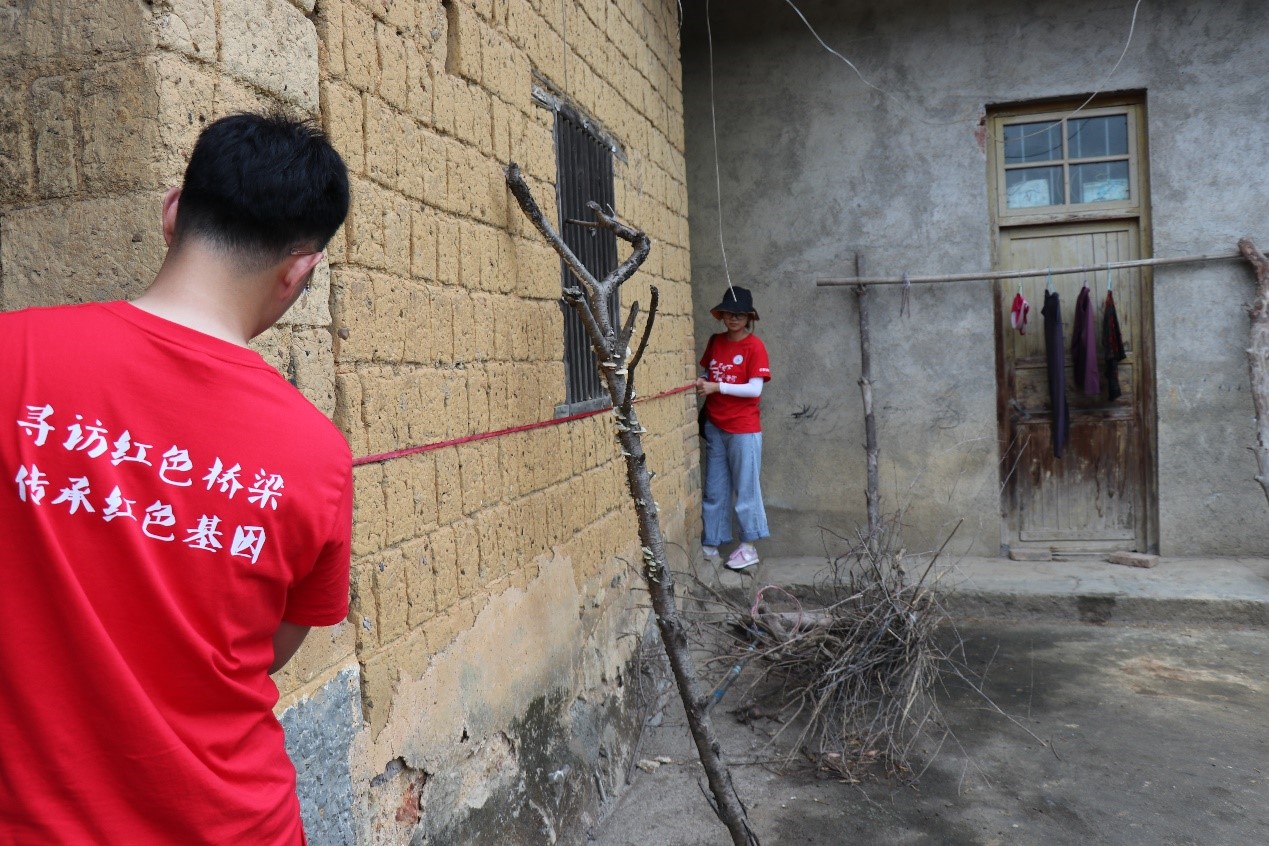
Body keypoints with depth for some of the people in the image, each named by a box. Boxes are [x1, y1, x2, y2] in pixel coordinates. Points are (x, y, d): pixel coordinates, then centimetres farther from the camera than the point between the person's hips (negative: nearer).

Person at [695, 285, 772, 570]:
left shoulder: (754, 346, -8)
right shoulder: (715, 341, 9)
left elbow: (755, 388, -14)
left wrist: (717, 387, -20)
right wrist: (701, 383, -4)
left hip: (743, 429, -5)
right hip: (714, 426, 5)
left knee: (745, 488, 2)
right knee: (714, 490, 10)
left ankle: (749, 547, 12)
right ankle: (710, 544, 19)